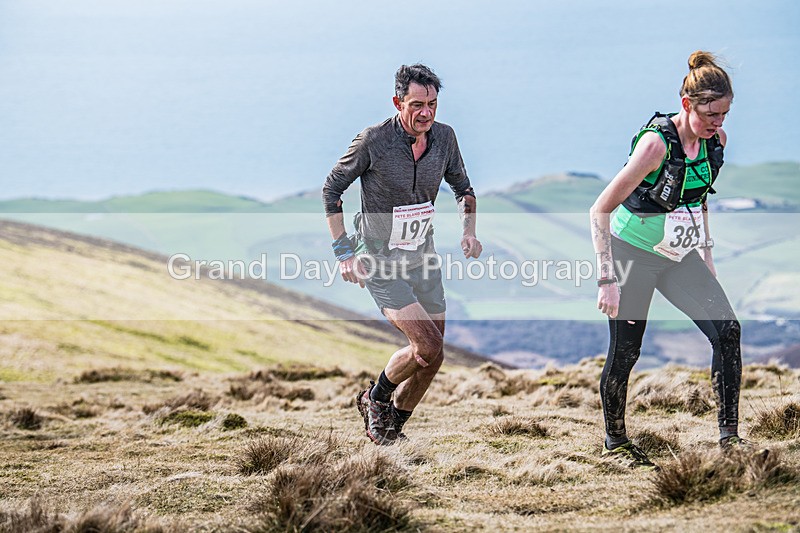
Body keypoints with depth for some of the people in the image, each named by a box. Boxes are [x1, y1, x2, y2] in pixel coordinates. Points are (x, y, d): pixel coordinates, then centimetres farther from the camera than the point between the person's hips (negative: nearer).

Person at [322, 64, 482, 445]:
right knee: (428, 347, -18)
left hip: (422, 256, 6)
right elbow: (332, 189, -7)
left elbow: (462, 187, 15)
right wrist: (343, 252, -12)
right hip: (380, 262, -6)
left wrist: (469, 230, -3)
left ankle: (392, 429, 28)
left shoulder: (444, 137, -3)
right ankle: (375, 398, 9)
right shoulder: (373, 141, -19)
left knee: (431, 358, 6)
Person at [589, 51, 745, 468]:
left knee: (727, 331, -8)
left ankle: (729, 438, -2)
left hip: (680, 254, 6)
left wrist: (707, 260, 15)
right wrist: (607, 279, -28)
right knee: (625, 351, 2)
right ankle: (614, 442, 23)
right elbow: (600, 210, -24)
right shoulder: (657, 142, -27)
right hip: (634, 253, -6)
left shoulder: (714, 140, -6)